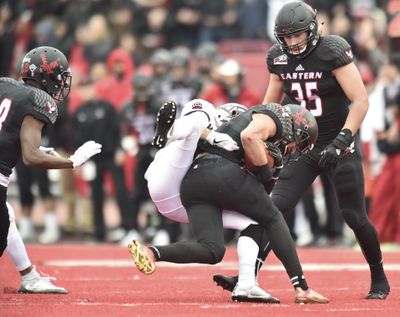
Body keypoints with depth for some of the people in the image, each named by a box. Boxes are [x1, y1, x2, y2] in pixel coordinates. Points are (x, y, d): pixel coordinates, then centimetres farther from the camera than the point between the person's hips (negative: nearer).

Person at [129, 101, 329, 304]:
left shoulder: (253, 116, 35)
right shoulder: (270, 119, 6)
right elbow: (249, 136, -15)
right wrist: (266, 174, -6)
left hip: (191, 182, 8)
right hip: (221, 172, -8)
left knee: (212, 251, -1)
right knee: (273, 219, 8)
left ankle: (152, 253, -22)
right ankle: (302, 289, 4)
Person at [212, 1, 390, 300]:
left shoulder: (333, 51, -17)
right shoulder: (278, 57, 0)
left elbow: (361, 101, -20)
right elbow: (270, 105, 15)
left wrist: (339, 143, -26)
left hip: (340, 144, -5)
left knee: (354, 216, -2)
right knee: (274, 207, -10)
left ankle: (379, 280, 20)